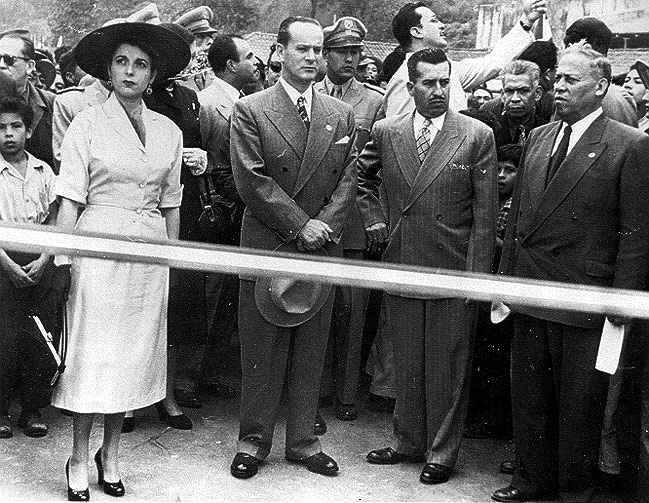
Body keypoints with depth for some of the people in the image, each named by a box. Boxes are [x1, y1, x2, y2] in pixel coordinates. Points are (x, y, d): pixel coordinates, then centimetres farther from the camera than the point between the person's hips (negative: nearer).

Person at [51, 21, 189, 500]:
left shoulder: (169, 131, 9)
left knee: (134, 350, 9)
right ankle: (79, 457, 16)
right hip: (99, 245, -3)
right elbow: (71, 198, -5)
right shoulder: (88, 123, -1)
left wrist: (171, 261, 10)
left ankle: (111, 453, 24)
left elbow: (171, 206, 12)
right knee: (92, 350, 1)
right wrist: (62, 256, -12)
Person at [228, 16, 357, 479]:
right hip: (266, 246, -3)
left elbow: (348, 180, 6)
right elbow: (252, 181, -9)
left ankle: (304, 441, 22)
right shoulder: (250, 111, -1)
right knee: (261, 353, 4)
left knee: (311, 352, 10)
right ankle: (254, 441, 19)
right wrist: (300, 225, -13)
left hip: (321, 249, 3)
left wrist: (325, 225, -10)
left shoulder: (342, 115, 10)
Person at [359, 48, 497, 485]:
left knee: (448, 368, 7)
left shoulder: (478, 137, -5)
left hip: (453, 272, -3)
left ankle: (442, 453, 22)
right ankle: (409, 442, 32)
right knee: (406, 364, 15)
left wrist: (477, 276, -10)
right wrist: (373, 219, 9)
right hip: (400, 266, 3)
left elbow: (485, 216, -6)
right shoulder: (385, 133, 4)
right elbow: (363, 177, 23)